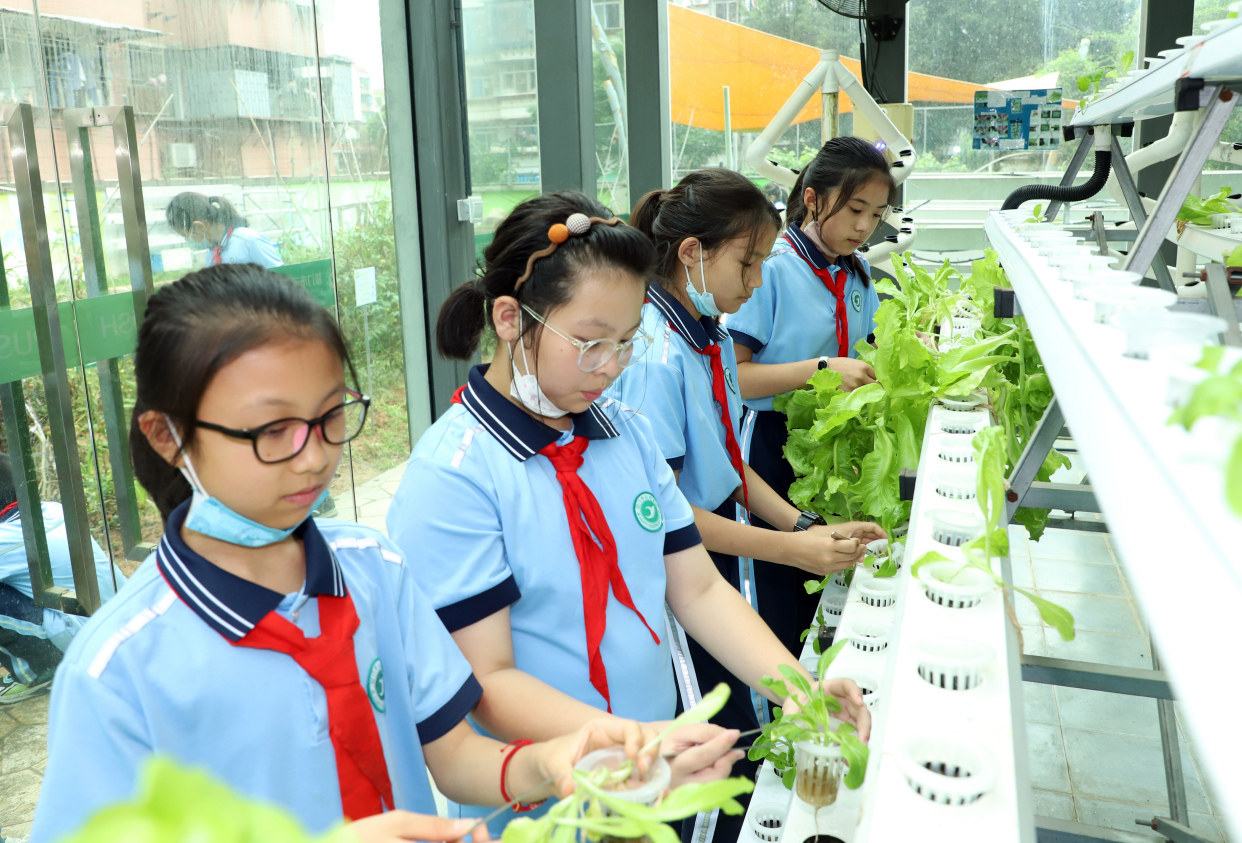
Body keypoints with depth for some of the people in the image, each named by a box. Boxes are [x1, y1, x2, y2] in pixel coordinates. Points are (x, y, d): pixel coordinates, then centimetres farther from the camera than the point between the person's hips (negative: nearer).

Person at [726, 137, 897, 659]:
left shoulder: (856, 273, 11)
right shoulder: (771, 268, -13)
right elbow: (731, 375, -19)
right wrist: (820, 369, -25)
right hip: (775, 447, -7)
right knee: (779, 611, -1)